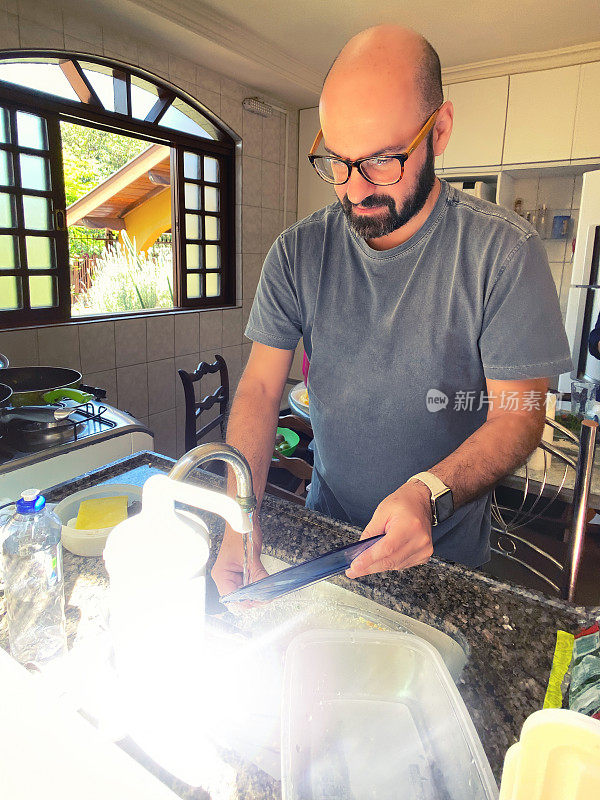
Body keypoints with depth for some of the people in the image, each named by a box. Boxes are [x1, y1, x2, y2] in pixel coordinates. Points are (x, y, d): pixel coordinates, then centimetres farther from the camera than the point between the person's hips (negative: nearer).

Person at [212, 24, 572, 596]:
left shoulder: (505, 251, -18)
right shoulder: (297, 253, -10)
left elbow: (517, 414, -18)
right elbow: (260, 388, -12)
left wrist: (430, 493, -36)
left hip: (446, 548, -2)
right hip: (324, 526, 3)